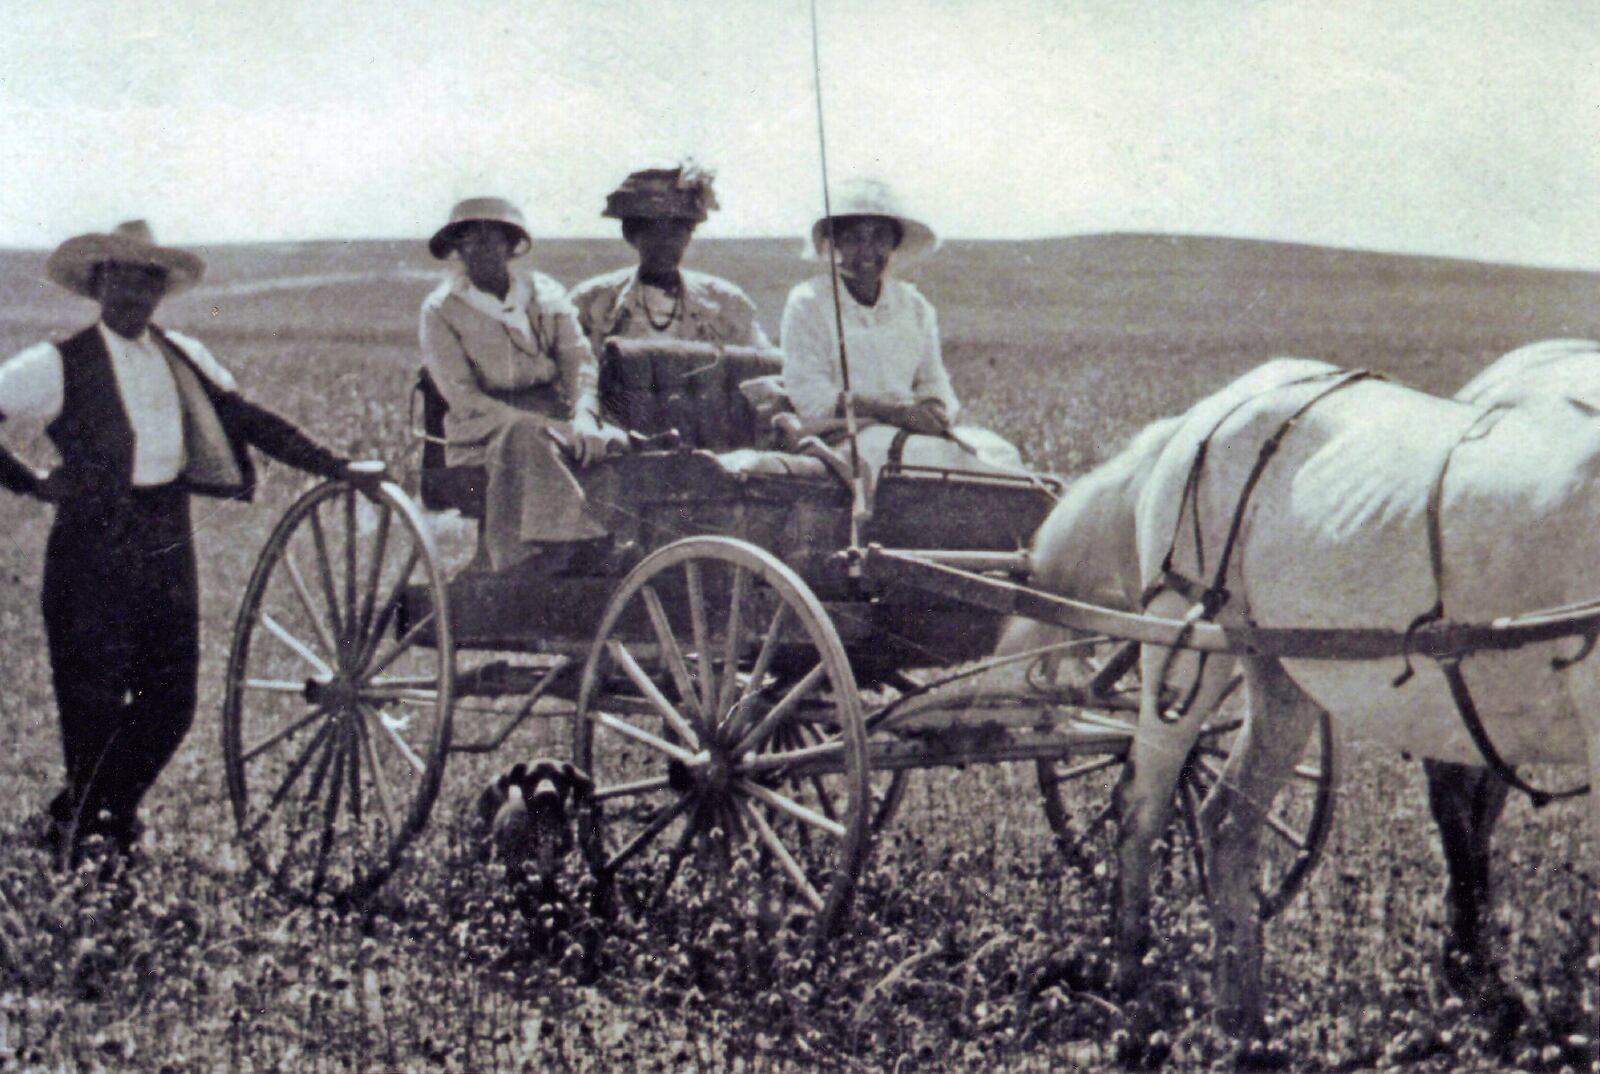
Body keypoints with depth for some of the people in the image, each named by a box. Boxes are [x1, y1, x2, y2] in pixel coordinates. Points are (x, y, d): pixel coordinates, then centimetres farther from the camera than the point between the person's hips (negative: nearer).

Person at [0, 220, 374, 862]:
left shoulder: (183, 357, 10)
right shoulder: (62, 365, -5)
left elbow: (250, 421, 9)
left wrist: (337, 469, 3)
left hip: (167, 550, 5)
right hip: (93, 551, -5)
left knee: (171, 703, 6)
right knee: (94, 705, -2)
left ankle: (109, 813, 27)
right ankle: (71, 831, 19)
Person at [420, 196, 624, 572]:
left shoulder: (546, 293, 13)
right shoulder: (440, 310, 2)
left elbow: (579, 361, 3)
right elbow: (463, 397, -8)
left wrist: (582, 417, -20)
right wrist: (541, 426, -20)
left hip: (553, 412, 4)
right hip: (482, 429, -4)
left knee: (613, 444, -26)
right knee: (524, 442, -37)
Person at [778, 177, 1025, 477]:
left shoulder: (914, 306, 16)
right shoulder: (808, 303, 0)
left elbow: (933, 382, 17)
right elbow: (810, 397, -9)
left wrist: (933, 408, -10)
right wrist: (893, 410, -19)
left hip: (908, 427, 5)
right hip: (842, 436, -5)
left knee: (998, 452, -21)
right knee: (930, 453, -34)